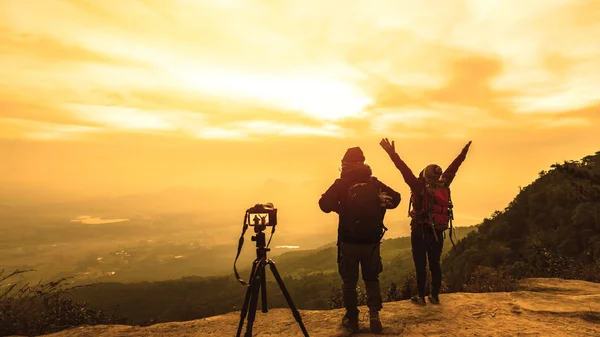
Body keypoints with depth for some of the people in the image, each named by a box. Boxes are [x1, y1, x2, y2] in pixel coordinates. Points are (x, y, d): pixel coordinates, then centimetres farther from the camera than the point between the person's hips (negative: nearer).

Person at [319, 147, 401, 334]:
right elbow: (395, 198, 4)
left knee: (349, 282, 12)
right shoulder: (374, 183, 0)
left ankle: (352, 319, 18)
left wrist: (340, 206, 3)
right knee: (372, 279, 18)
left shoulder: (341, 184, -9)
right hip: (372, 241, 2)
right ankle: (374, 314, 5)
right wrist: (378, 204, 11)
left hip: (349, 242, -2)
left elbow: (325, 205, -15)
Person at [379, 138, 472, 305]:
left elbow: (405, 171, -23)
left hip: (420, 232, -5)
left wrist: (392, 153, -24)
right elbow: (452, 169, 8)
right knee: (435, 265, 13)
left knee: (420, 266, 3)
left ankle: (421, 297, 10)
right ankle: (435, 296, 20)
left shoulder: (419, 187, -18)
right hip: (437, 233, 5)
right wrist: (463, 153, 22)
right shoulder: (443, 186, -4)